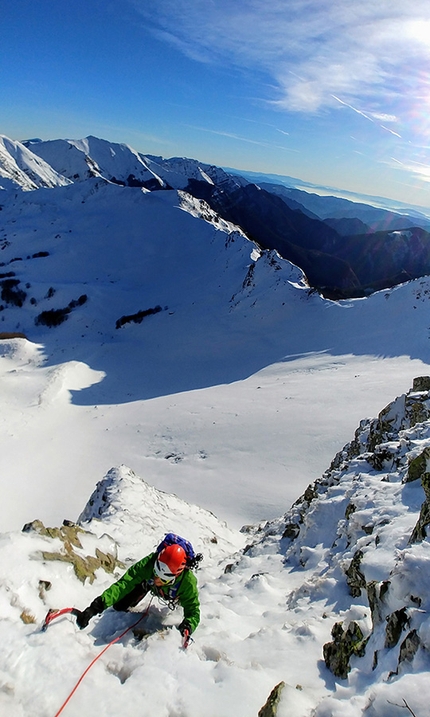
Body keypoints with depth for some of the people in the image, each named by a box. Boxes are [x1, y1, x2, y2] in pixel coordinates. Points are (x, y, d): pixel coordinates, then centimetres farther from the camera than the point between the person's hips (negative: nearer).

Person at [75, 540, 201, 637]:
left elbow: (193, 612, -37)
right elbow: (124, 584, -50)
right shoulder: (149, 563, -46)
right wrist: (98, 605, -62)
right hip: (147, 580, 0)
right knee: (119, 607, -10)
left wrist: (187, 626, -60)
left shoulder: (188, 582, -46)